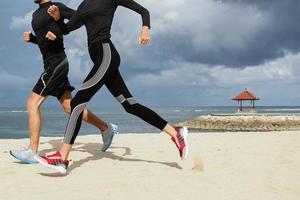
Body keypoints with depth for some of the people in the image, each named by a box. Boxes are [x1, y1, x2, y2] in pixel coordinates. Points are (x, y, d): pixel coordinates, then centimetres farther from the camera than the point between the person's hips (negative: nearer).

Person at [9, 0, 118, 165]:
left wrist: (57, 32, -21)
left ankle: (32, 152, -7)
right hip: (51, 64, 9)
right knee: (69, 106, 10)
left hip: (57, 63, -9)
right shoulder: (36, 15, 20)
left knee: (33, 104, -11)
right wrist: (31, 38, 9)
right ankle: (106, 129, 19)